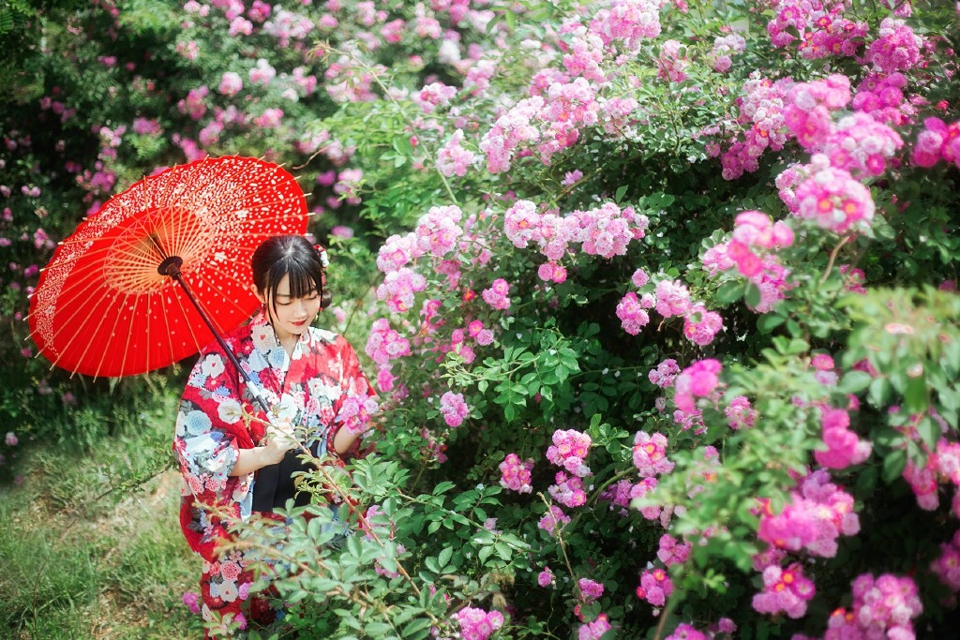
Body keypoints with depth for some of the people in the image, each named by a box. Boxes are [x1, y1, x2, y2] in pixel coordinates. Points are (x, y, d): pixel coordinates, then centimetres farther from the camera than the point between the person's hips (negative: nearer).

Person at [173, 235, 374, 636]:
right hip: (243, 529, -3)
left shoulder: (335, 353, -2)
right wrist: (264, 454, -28)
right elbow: (196, 451, -15)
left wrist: (353, 430, -20)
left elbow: (341, 446, 2)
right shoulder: (224, 359, -13)